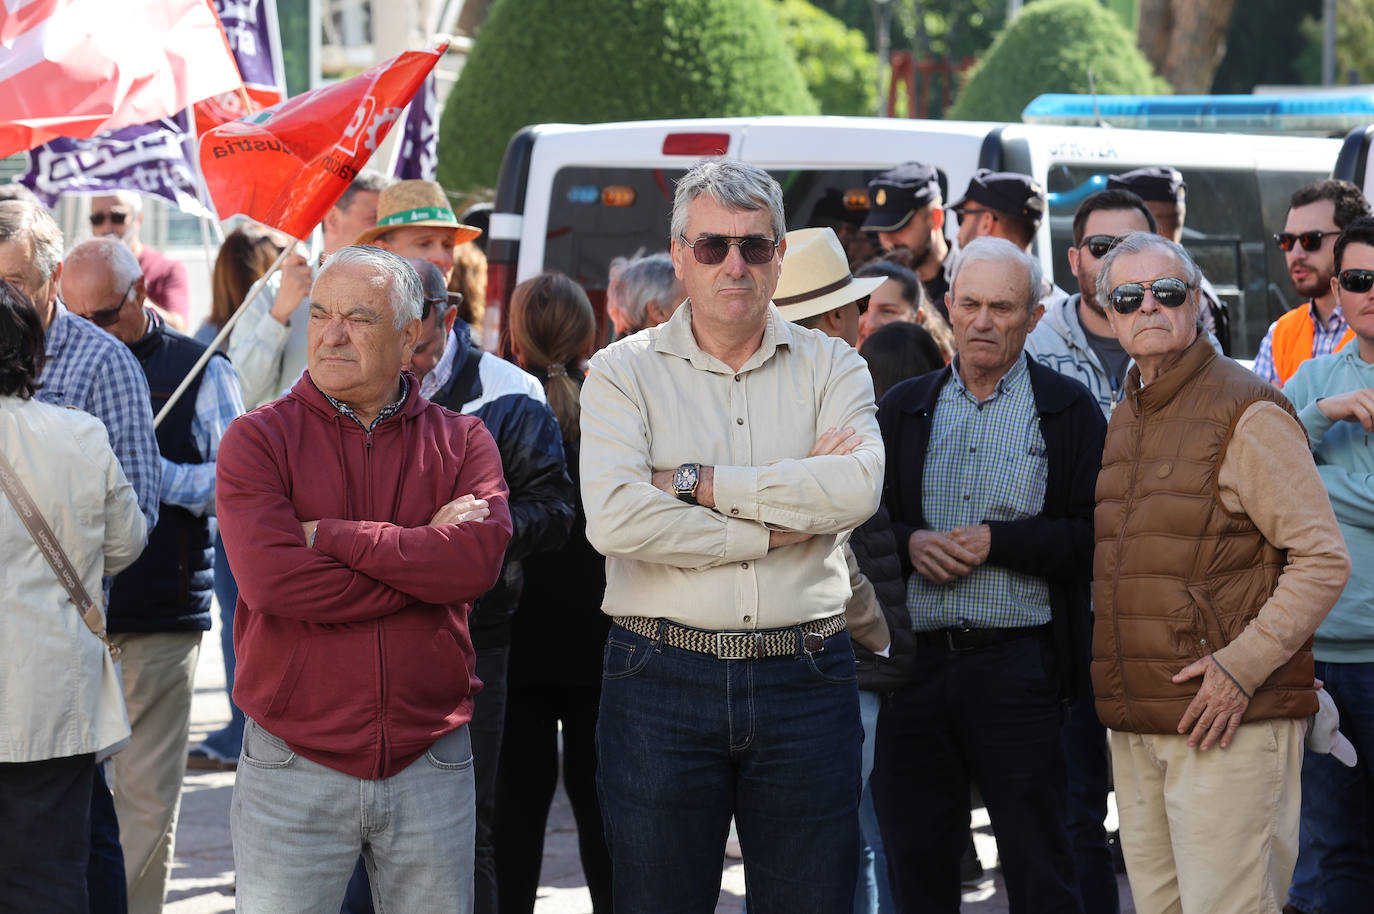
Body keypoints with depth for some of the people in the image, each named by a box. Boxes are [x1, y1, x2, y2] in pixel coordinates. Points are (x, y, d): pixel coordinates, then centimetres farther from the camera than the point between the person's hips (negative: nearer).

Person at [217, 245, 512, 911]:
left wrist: (330, 535, -14)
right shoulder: (257, 440, -1)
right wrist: (422, 557, -13)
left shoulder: (461, 442, 6)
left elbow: (477, 560, -14)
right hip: (293, 768, -2)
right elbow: (272, 580, -17)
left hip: (430, 765, 2)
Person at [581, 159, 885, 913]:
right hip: (662, 680, -1)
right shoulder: (624, 372, 3)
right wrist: (775, 529, -11)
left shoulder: (831, 368, 8)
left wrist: (693, 481, -12)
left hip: (804, 681, 1)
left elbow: (856, 489, -13)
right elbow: (615, 518, -14)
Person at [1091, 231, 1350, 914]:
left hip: (1231, 723, -8)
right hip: (1134, 729, 8)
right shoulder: (1121, 422, 17)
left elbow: (1324, 561, -12)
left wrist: (1242, 665, -19)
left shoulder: (1246, 413, -8)